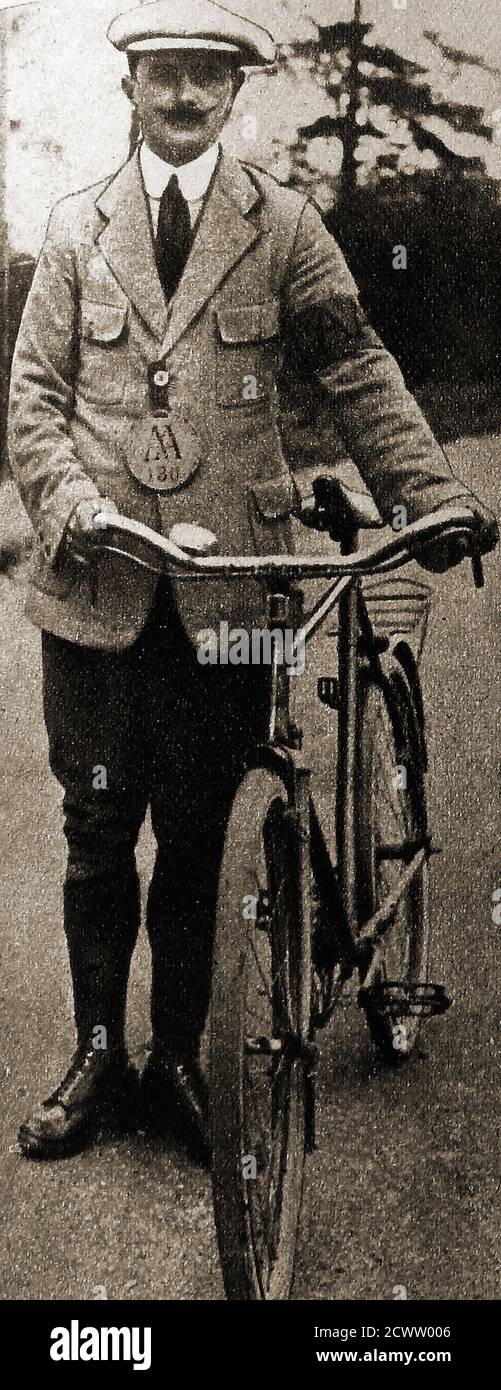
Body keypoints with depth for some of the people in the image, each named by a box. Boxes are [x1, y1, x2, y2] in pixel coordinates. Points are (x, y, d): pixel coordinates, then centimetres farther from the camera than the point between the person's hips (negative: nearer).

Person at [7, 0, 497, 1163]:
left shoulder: (284, 226, 7)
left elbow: (355, 370, 3)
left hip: (226, 594, -1)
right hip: (97, 588, 1)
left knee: (195, 841, 7)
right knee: (98, 834, 8)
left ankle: (177, 1064, 23)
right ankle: (98, 1057, 24)